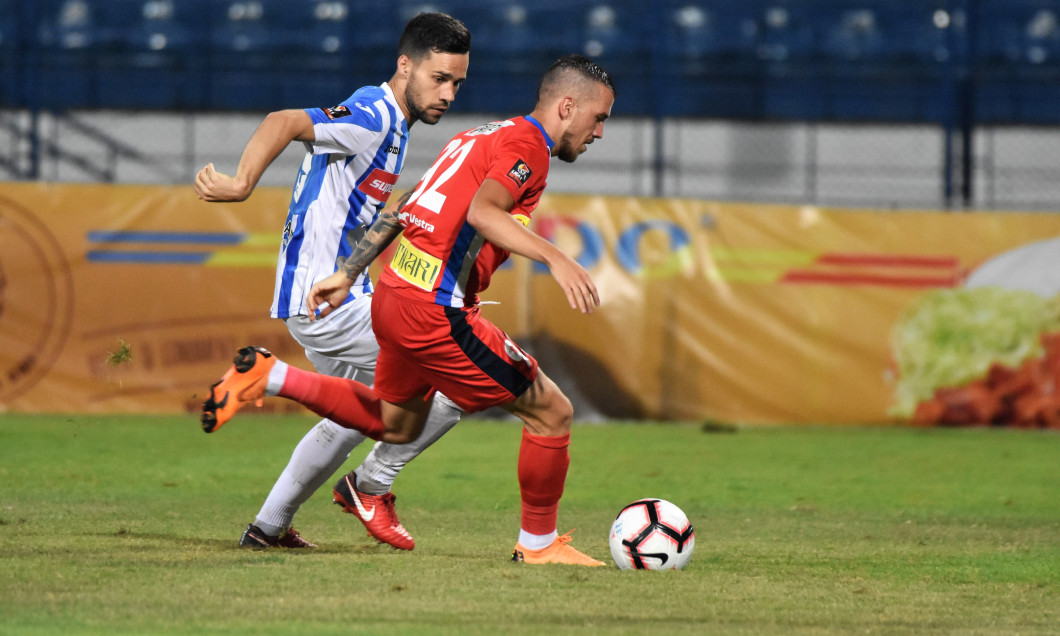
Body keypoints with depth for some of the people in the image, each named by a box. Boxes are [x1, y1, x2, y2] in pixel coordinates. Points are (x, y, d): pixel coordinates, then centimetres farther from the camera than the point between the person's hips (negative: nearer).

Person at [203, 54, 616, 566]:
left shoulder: (478, 138, 19)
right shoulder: (527, 142, -9)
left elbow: (399, 212, 21)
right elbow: (482, 211, -28)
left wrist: (346, 274, 23)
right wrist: (556, 259, -35)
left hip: (393, 295, 9)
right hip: (436, 311, -9)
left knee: (395, 424, 30)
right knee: (551, 412, -1)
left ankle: (269, 376, 23)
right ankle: (538, 544, 11)